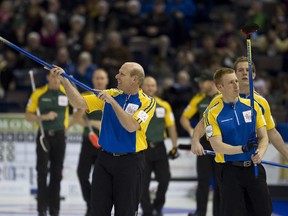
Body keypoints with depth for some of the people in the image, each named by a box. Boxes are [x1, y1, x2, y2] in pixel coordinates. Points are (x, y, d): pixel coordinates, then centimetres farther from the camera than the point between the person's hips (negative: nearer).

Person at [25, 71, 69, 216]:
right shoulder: (38, 94, -5)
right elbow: (28, 116, -3)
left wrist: (67, 124, 6)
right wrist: (44, 117, -18)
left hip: (59, 135, 2)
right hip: (44, 135, -2)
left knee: (57, 173, 5)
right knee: (42, 172, -3)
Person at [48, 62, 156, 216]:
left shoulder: (147, 102, -7)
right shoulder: (111, 94, 6)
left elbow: (131, 126, -22)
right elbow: (80, 103, 1)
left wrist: (112, 101, -25)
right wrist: (64, 80, -9)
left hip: (130, 162, -4)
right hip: (105, 158, 4)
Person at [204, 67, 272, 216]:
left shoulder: (253, 106, 5)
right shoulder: (213, 114, -4)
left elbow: (263, 137, 6)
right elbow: (217, 146, -13)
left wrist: (260, 153, -17)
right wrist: (242, 149, -28)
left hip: (254, 168, 3)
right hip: (230, 170, -3)